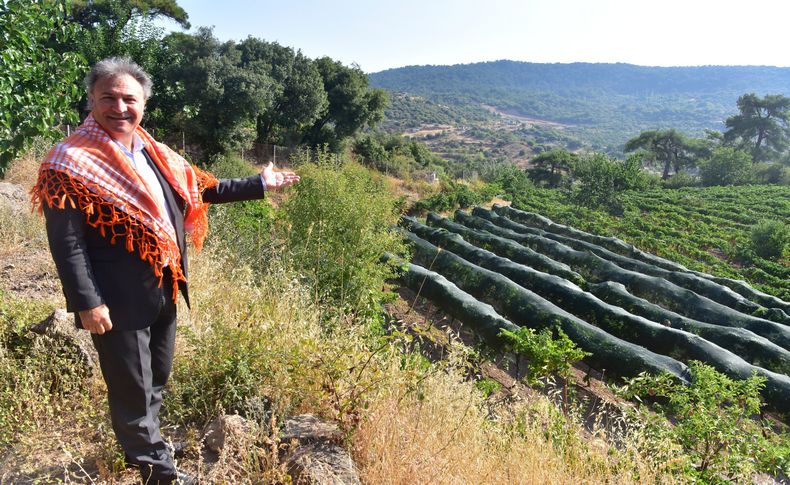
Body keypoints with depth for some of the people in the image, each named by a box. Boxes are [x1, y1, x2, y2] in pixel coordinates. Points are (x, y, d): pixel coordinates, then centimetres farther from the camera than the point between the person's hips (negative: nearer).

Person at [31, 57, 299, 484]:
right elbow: (67, 245, -16)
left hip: (164, 291, 8)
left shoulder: (154, 154, 8)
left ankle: (143, 444, 48)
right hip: (117, 301, -7)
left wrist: (259, 184, 16)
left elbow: (202, 188, 18)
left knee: (157, 379, 24)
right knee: (132, 390, 9)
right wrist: (88, 303, -20)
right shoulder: (72, 161, -14)